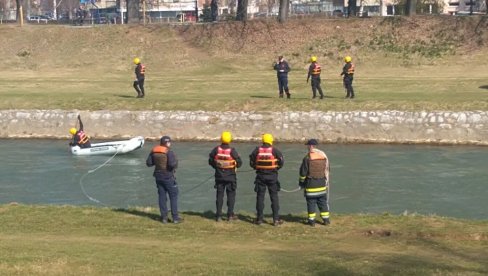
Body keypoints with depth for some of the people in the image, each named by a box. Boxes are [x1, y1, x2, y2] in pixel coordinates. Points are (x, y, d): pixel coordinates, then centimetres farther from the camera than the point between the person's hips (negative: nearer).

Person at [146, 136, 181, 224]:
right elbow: (172, 164, -25)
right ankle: (175, 217, 2)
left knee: (162, 196, 11)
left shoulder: (154, 151, 2)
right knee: (173, 196, 3)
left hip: (158, 176, 5)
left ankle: (164, 217, 11)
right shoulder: (169, 152, -15)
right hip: (168, 176, -5)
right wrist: (176, 162, -4)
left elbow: (148, 163, 5)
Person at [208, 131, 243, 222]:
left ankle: (218, 216, 8)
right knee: (231, 195, 8)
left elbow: (210, 160, 1)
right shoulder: (232, 151, -16)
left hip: (219, 176, 2)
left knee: (219, 195, 9)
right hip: (230, 176, -2)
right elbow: (239, 162, -10)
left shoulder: (216, 149, -8)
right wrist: (235, 165, 12)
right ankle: (230, 215, 6)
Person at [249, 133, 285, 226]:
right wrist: (276, 168, 8)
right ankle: (276, 219, 2)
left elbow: (251, 162, 1)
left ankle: (259, 219, 10)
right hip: (272, 176, -1)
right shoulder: (274, 150, -7)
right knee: (274, 197, 5)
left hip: (260, 176, 1)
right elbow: (281, 161, -8)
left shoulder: (257, 150, -1)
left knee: (260, 197, 8)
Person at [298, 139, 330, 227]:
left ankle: (311, 220, 4)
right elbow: (327, 170, 12)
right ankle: (326, 219, 11)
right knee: (322, 201, 11)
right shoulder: (324, 155, 5)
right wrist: (326, 181, 20)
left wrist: (301, 182, 4)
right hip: (321, 183, 5)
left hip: (311, 184, -5)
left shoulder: (307, 157, -13)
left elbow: (303, 172, -9)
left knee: (311, 201, 2)